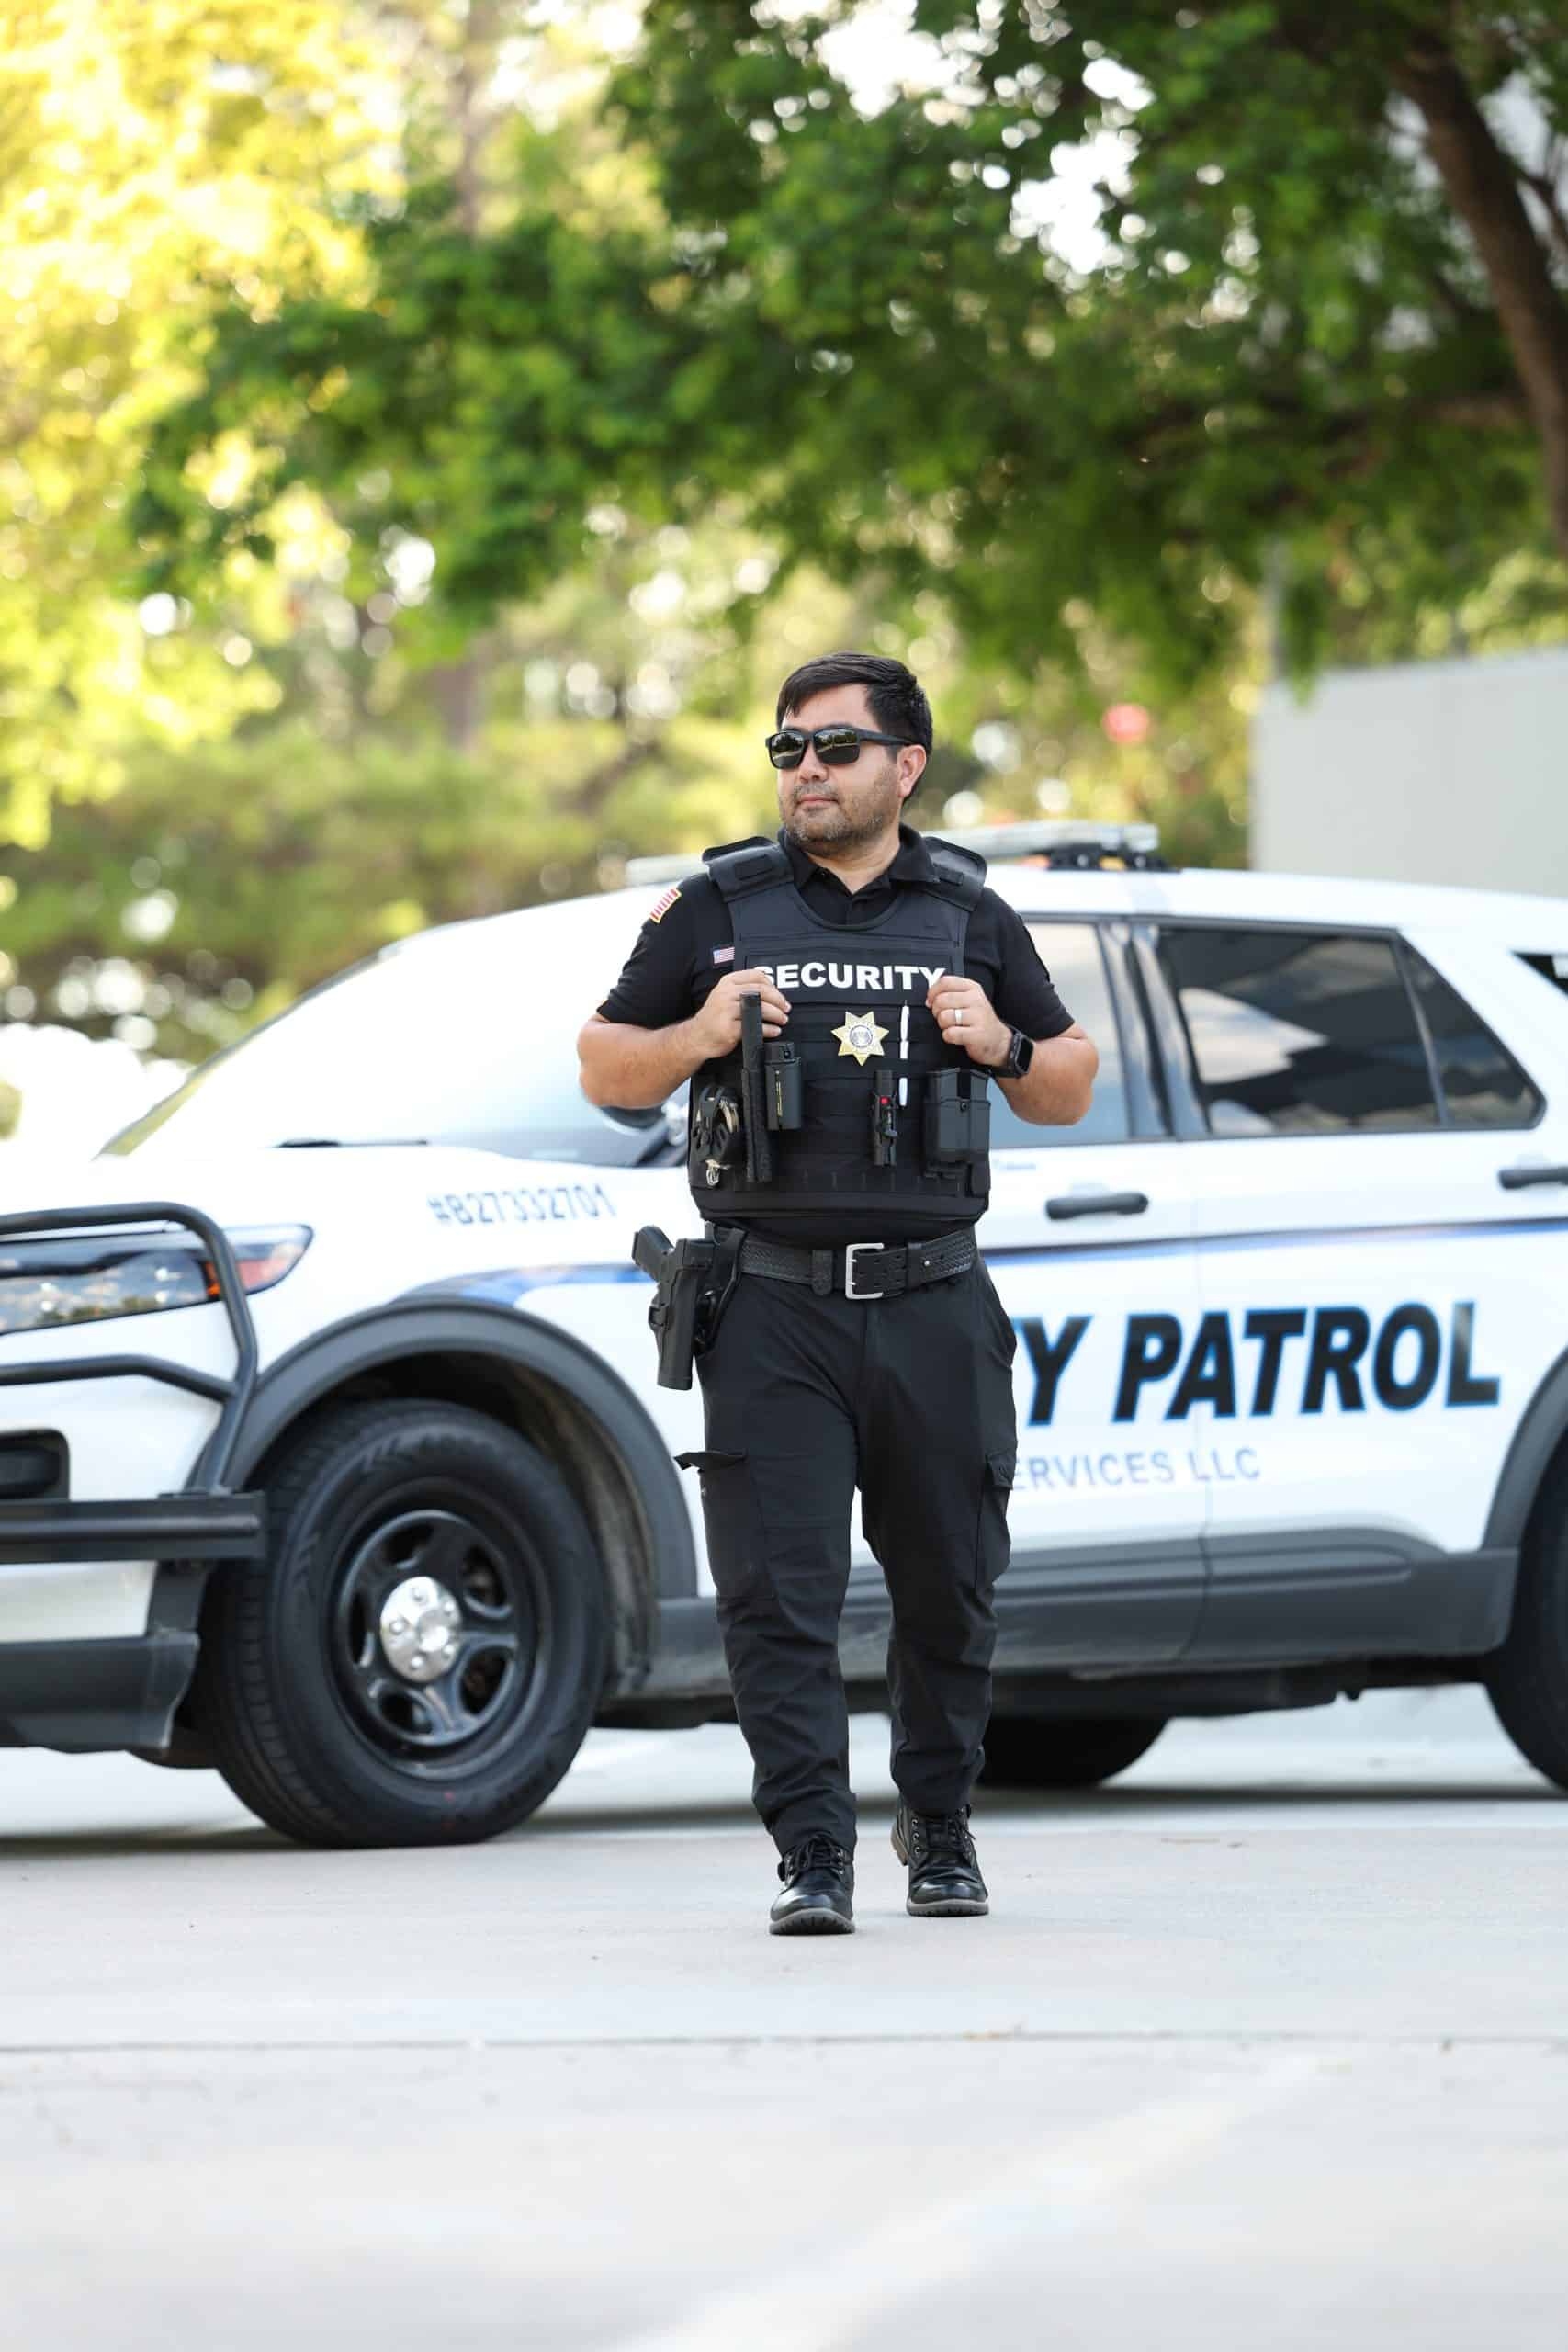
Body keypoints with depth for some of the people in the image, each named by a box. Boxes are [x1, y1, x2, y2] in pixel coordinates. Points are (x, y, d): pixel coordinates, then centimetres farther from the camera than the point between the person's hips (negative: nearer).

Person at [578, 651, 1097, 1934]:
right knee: (779, 1593, -9)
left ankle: (941, 1828, 26)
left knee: (950, 1589, 7)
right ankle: (815, 1859, -9)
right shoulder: (720, 905, 7)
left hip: (934, 1309, 1)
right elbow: (604, 1066, 11)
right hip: (774, 1311, -1)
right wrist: (698, 1037, -8)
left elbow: (1071, 1089, 17)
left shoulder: (971, 915, 10)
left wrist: (1002, 1046, -3)